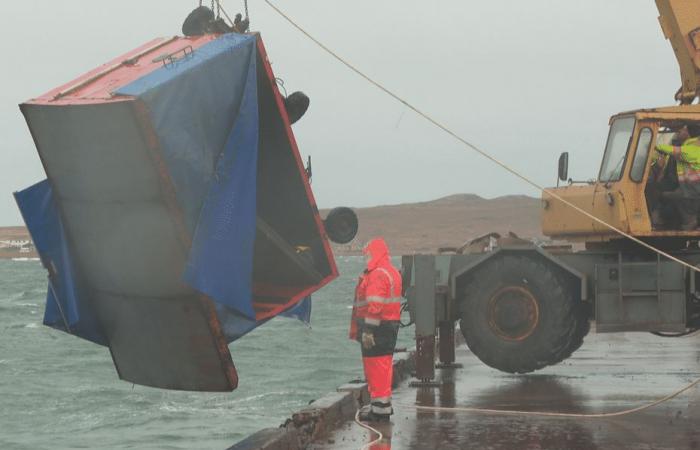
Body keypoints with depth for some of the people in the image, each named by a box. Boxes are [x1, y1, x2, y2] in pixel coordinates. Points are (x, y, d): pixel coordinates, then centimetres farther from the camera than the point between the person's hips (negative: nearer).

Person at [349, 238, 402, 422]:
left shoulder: (378, 275, -17)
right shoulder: (392, 272, 17)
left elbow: (375, 305, -24)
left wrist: (368, 330, -23)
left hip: (378, 325, -10)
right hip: (391, 324, 10)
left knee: (375, 365, -6)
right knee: (383, 365, 16)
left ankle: (380, 408, -5)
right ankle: (383, 405, 24)